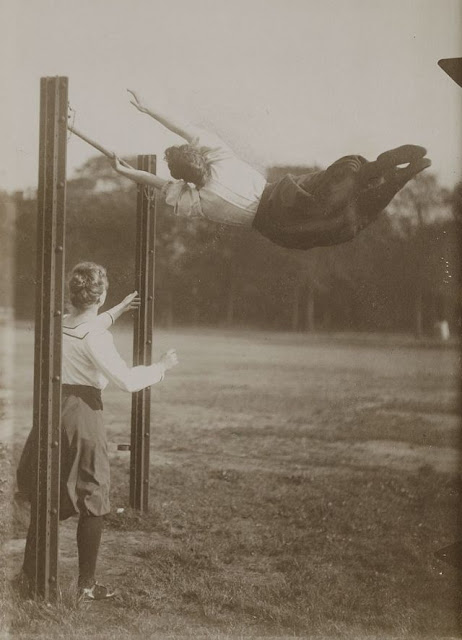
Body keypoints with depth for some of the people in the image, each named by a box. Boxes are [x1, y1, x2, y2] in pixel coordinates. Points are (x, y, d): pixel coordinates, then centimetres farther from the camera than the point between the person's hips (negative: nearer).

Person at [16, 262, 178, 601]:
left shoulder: (59, 324, 4)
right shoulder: (96, 336, -18)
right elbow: (128, 380, -20)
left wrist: (118, 311, 38)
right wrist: (163, 366, -4)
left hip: (52, 412, 7)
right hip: (83, 412, -7)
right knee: (93, 503, 6)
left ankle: (29, 573, 23)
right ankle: (87, 584, 12)